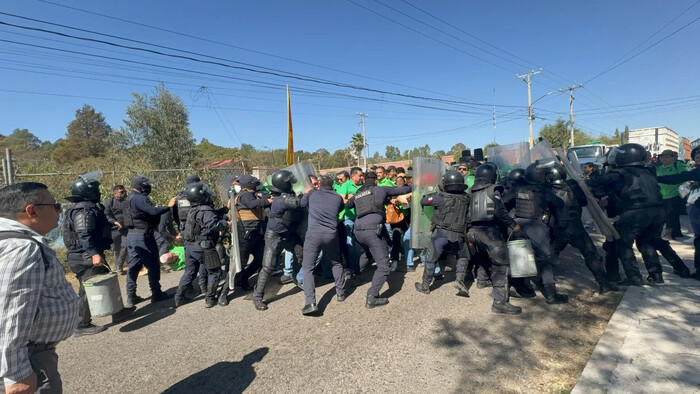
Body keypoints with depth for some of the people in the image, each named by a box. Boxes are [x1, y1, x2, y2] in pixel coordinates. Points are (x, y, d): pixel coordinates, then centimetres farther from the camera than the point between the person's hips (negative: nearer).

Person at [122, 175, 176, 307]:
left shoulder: (130, 199, 16)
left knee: (134, 266, 12)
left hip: (132, 235, 10)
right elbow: (154, 211, -25)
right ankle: (156, 294, 9)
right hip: (143, 236, -10)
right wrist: (169, 206, -16)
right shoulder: (140, 198, -16)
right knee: (153, 265, 1)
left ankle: (131, 296, 16)